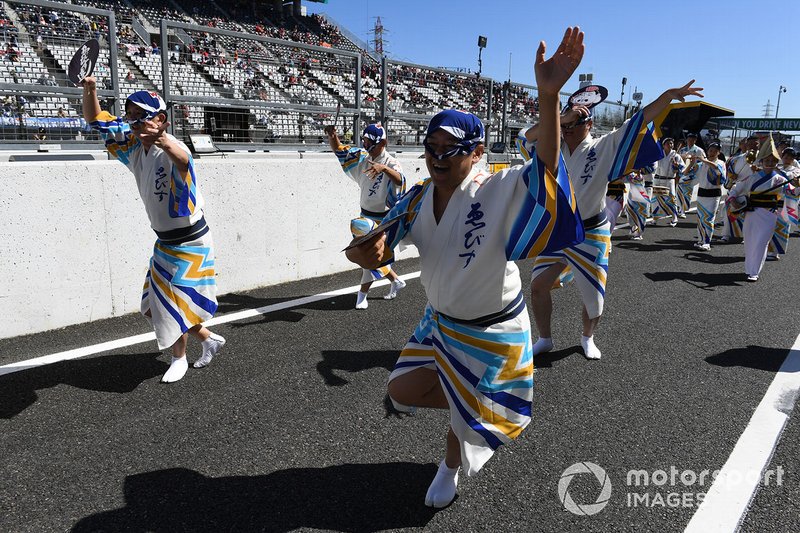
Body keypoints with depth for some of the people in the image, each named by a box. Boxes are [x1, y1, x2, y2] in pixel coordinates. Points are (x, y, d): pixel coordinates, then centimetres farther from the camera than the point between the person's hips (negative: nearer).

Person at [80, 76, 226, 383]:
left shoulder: (171, 149, -24)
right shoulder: (134, 147, 0)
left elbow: (182, 160, -50)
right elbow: (97, 121, 9)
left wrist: (162, 139, -72)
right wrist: (90, 90, -9)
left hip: (190, 242, -8)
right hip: (165, 242, 9)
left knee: (172, 302, 1)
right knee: (154, 306, 15)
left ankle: (179, 358, 27)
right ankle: (209, 339, 32)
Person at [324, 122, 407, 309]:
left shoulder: (391, 163, -19)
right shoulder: (362, 157, 2)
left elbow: (400, 180, -40)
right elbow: (339, 150, 4)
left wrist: (384, 168, -59)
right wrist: (332, 136, -18)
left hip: (382, 219, -7)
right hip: (365, 215, 7)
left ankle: (362, 294, 14)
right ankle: (395, 281, 35)